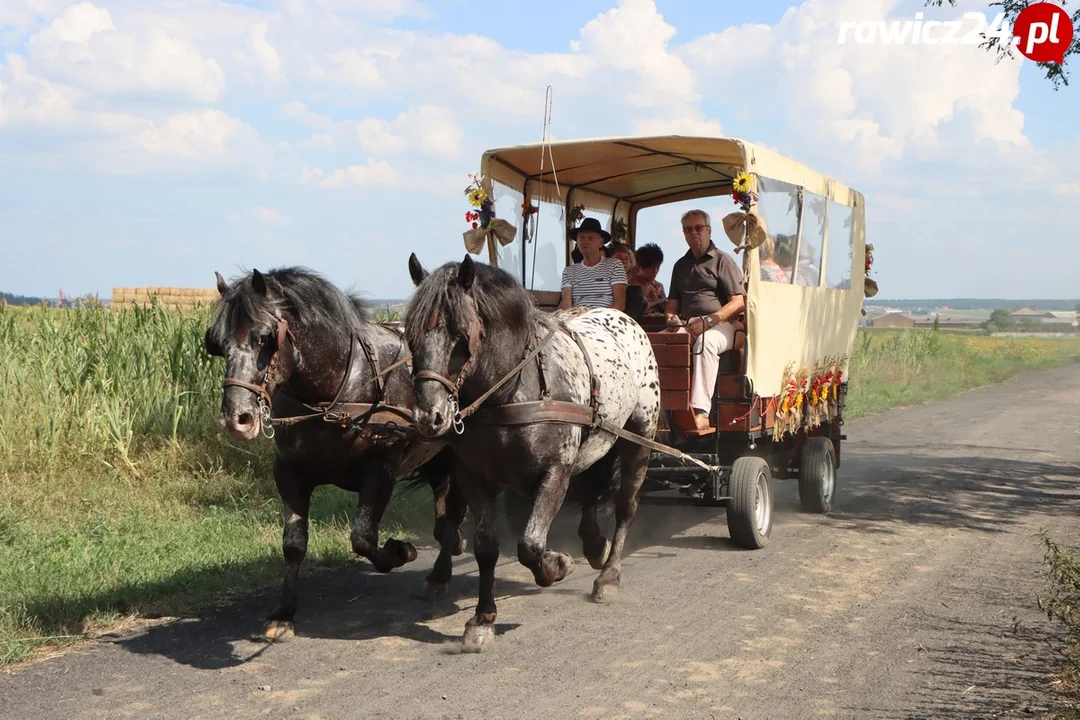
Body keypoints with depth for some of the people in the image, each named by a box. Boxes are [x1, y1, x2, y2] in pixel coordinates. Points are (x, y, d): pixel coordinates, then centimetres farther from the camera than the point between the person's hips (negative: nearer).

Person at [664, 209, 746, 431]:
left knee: (705, 342, -39)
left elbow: (739, 302, -5)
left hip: (720, 325, -5)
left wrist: (708, 321, -17)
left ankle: (701, 412, -47)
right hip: (687, 326, 5)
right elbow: (673, 300, 31)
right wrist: (671, 315, 5)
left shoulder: (723, 260, 4)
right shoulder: (681, 265, 23)